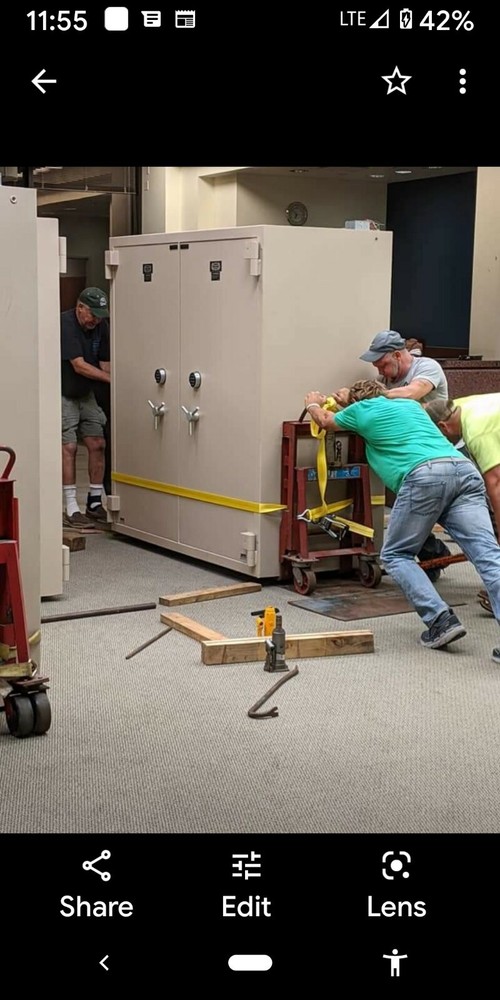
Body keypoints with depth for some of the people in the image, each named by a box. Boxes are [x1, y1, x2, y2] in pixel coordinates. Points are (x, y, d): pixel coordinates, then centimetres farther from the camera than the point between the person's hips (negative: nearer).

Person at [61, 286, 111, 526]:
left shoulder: (101, 326, -1)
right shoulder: (65, 324, -22)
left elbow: (104, 363, 2)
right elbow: (79, 365, -27)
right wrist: (111, 379, -30)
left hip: (86, 394, 7)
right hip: (63, 395, -7)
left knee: (97, 444, 2)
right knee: (68, 447, -10)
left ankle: (95, 503, 11)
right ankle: (71, 509, -6)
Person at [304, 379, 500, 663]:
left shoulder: (362, 409, 22)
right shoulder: (411, 404, 37)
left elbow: (326, 422, 44)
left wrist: (313, 404, 66)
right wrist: (348, 402, 74)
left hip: (424, 476, -5)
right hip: (465, 469, 5)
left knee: (396, 555, 13)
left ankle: (441, 620, -4)